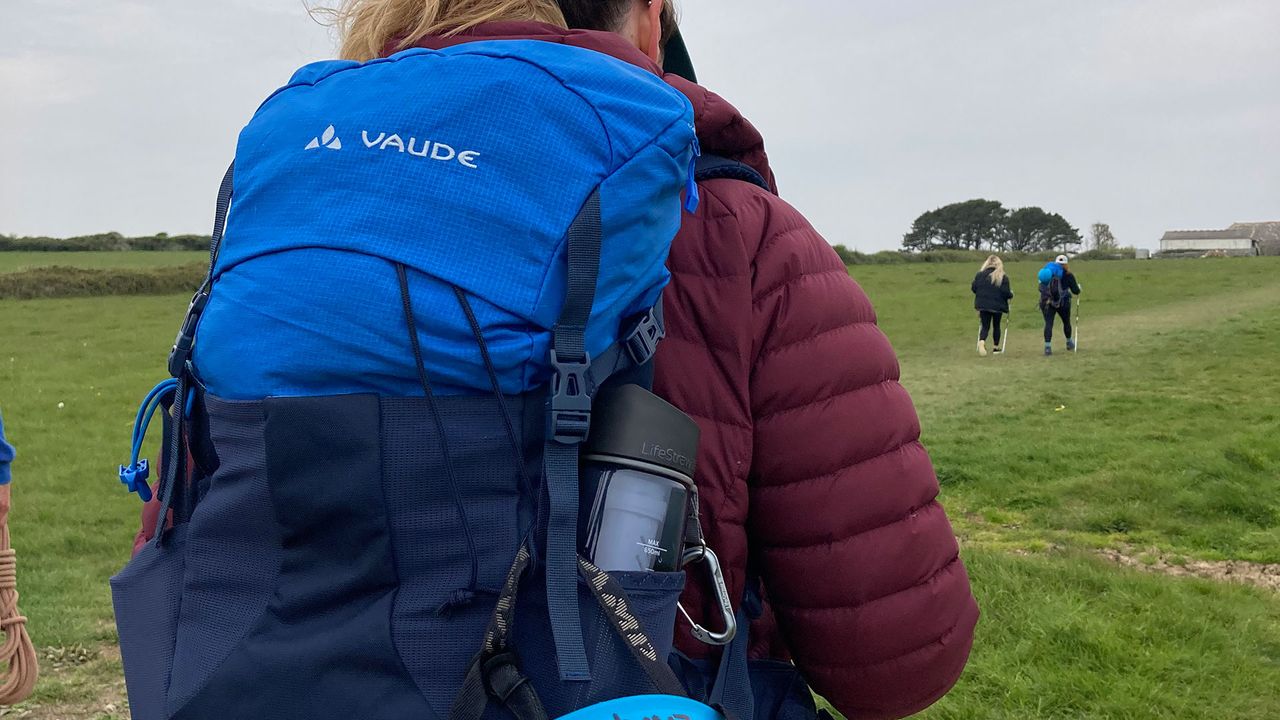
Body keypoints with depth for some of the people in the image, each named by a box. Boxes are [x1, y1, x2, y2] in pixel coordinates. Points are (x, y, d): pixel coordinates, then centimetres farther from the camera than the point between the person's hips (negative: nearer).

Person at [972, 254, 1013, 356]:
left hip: (983, 305, 1)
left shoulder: (980, 274, -3)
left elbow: (973, 288, 2)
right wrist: (1011, 295, 10)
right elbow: (1006, 292, -12)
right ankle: (996, 347, 23)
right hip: (997, 306, -1)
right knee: (996, 326, 16)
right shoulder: (1002, 277, -9)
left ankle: (981, 342, -20)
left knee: (985, 326, 8)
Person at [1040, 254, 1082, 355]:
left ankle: (1047, 346, -18)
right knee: (1066, 322, 20)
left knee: (1048, 323, -3)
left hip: (1047, 301, 0)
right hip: (1063, 302, 0)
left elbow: (1041, 287, 1)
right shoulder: (1068, 275, 2)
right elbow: (1076, 291, 6)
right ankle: (1069, 343, 39)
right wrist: (1078, 285, 25)